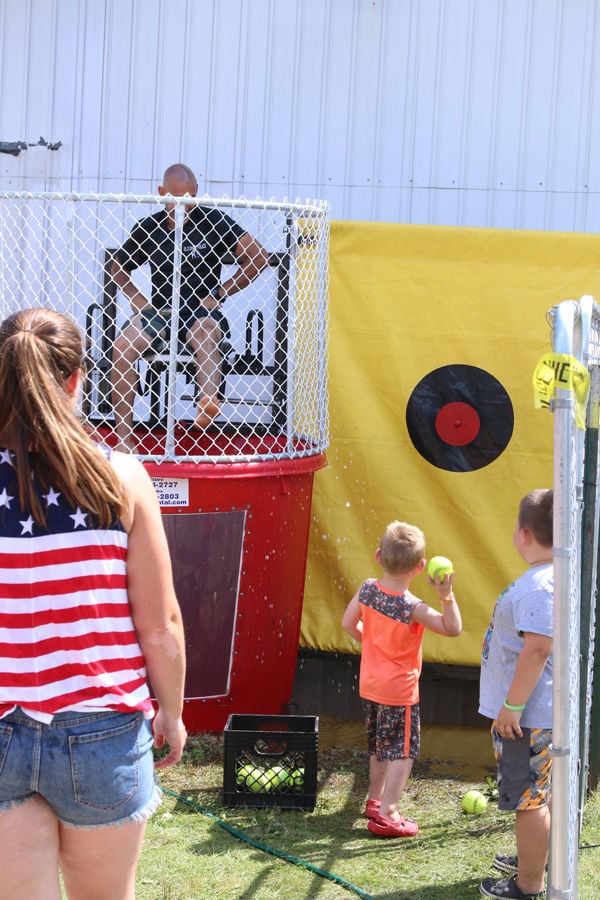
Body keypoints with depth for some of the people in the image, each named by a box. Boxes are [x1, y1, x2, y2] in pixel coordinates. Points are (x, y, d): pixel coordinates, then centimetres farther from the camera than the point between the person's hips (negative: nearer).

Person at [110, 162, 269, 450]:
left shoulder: (212, 221, 0)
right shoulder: (148, 228, 8)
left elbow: (258, 257, 1)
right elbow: (118, 267, 24)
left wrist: (222, 291, -2)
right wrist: (135, 297, 6)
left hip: (202, 308, -2)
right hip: (159, 309, 3)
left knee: (206, 335, -40)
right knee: (122, 345, -27)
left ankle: (208, 402, -67)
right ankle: (123, 433, -26)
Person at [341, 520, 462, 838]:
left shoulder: (367, 589, -7)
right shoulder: (412, 607, -24)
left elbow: (348, 623, 5)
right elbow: (453, 628, -21)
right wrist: (446, 595, -28)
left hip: (369, 686, 7)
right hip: (399, 691, -7)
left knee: (379, 747, 23)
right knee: (402, 751, -1)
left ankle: (375, 799, 36)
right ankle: (386, 814, -6)